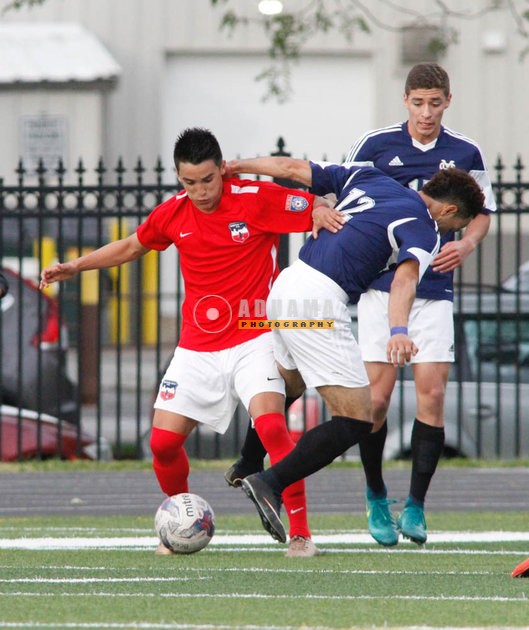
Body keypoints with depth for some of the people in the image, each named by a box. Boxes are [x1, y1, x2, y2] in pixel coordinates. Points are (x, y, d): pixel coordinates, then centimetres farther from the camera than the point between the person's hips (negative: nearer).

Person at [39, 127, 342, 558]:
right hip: (197, 347, 5)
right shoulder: (173, 214, 4)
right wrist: (76, 266, 17)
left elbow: (320, 209, -2)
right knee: (163, 442, -1)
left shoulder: (258, 199, -10)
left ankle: (300, 532, -18)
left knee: (270, 425, -26)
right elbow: (131, 247, 22)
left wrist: (322, 213, -25)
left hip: (254, 340, -5)